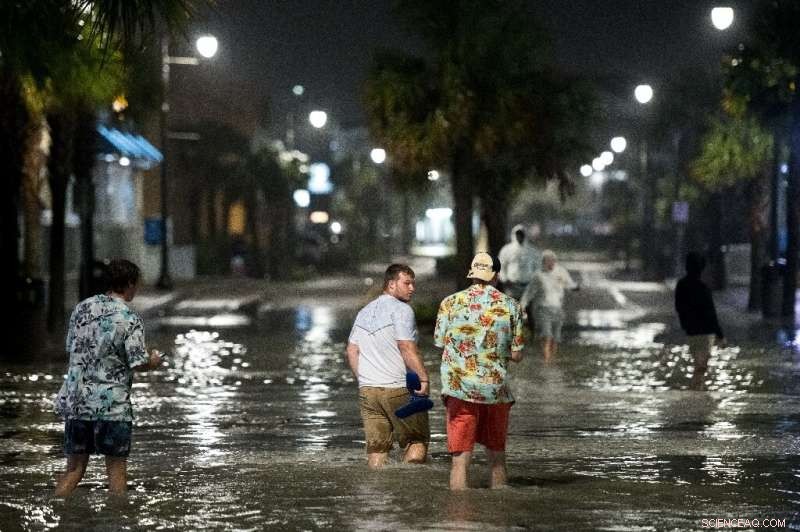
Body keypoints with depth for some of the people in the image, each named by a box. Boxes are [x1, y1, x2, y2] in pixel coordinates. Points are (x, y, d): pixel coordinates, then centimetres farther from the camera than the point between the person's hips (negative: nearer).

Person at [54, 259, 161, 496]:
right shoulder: (129, 319, -10)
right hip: (111, 404, -5)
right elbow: (138, 362, -14)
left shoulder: (82, 308, 7)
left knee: (74, 467, 10)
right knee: (116, 467, 6)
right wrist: (153, 361, 7)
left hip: (75, 400, 5)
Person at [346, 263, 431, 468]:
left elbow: (351, 351, 16)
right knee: (417, 440, 5)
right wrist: (424, 378, -14)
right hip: (399, 389, -6)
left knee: (376, 446, 7)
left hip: (367, 390, 6)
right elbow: (407, 349, -17)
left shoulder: (365, 312, 16)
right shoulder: (401, 309, -9)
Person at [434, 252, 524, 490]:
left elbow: (440, 343, 5)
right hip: (497, 388, 1)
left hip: (460, 389, -1)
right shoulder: (510, 305, 0)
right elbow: (516, 355, 1)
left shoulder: (450, 303, -1)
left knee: (461, 459, 0)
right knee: (497, 456, 15)